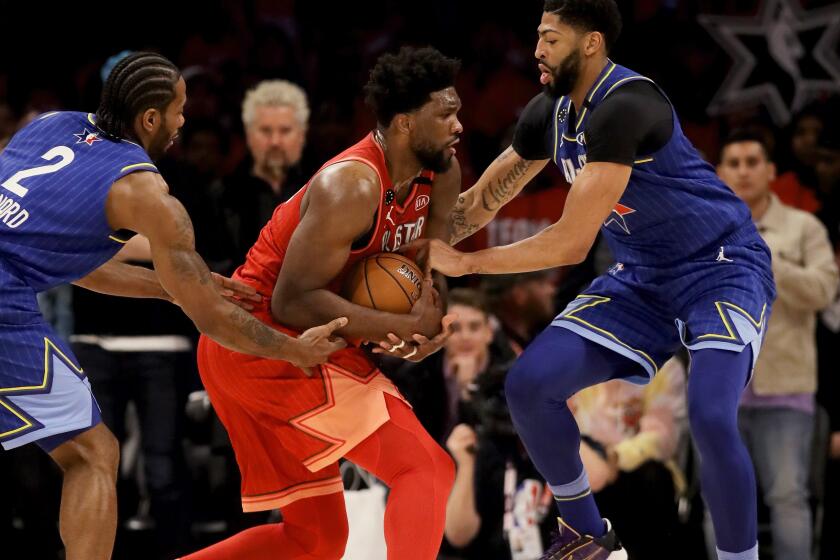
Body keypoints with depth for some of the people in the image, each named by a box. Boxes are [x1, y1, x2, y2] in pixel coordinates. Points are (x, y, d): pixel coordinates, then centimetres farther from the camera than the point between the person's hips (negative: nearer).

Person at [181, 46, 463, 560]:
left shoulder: (442, 174, 4)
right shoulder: (352, 185, -22)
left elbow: (423, 272, 13)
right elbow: (293, 303, -25)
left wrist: (434, 324, -10)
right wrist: (408, 325, -22)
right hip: (267, 343, -10)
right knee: (427, 468, -16)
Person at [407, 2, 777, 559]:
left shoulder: (624, 107, -28)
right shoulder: (549, 112, -1)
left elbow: (572, 243, -30)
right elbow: (482, 201, 13)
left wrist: (465, 262, -24)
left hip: (723, 268, -8)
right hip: (644, 277, 8)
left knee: (711, 417, -31)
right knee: (530, 384, -5)